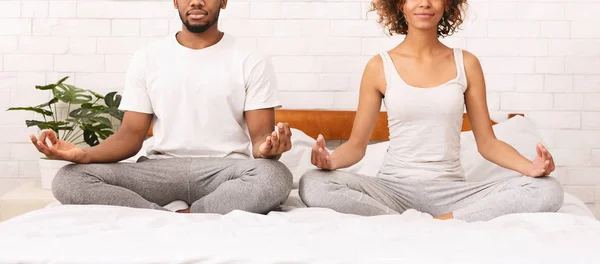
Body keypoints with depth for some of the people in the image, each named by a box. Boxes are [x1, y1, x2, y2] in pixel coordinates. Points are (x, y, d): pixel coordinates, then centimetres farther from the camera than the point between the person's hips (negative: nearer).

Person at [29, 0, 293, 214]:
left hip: (227, 169, -1)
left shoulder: (251, 62, 2)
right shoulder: (147, 58, 9)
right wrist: (84, 154, -16)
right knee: (68, 181, -20)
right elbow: (131, 135, 5)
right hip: (161, 169, 2)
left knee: (276, 177, -36)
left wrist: (266, 148, -30)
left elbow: (260, 135, -3)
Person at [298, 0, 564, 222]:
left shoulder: (466, 63, 6)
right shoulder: (379, 67, 2)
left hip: (451, 190, 1)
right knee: (313, 185, -29)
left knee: (548, 191, -21)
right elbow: (357, 144, 3)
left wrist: (531, 166, -12)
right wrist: (330, 159, -20)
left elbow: (487, 142, 7)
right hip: (394, 188, -1)